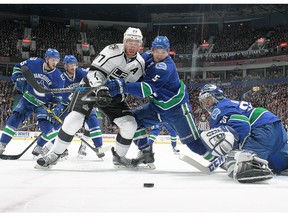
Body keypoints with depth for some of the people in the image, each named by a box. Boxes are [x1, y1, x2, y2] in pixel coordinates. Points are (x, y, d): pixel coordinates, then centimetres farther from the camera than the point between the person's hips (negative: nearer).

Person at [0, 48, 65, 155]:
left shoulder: (59, 76, -14)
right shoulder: (34, 63, -13)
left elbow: (57, 95, -6)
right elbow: (18, 67, 4)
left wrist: (57, 105, -23)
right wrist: (18, 78, -11)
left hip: (43, 104, -2)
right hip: (28, 98, 2)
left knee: (44, 122, -20)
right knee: (15, 117, -8)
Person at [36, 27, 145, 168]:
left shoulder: (139, 64, -5)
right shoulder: (113, 51, -21)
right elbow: (94, 71, -26)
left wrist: (120, 95, -19)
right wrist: (101, 89, -41)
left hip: (114, 94, 5)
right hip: (91, 86, -5)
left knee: (130, 124, -9)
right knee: (74, 119, -22)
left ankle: (119, 156, 13)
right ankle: (54, 154, -8)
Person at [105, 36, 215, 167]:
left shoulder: (165, 67, -29)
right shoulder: (147, 57, -4)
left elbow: (147, 89, -38)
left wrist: (123, 87, -46)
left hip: (177, 108, -8)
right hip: (157, 106, 8)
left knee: (192, 140, -10)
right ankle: (146, 153, 8)